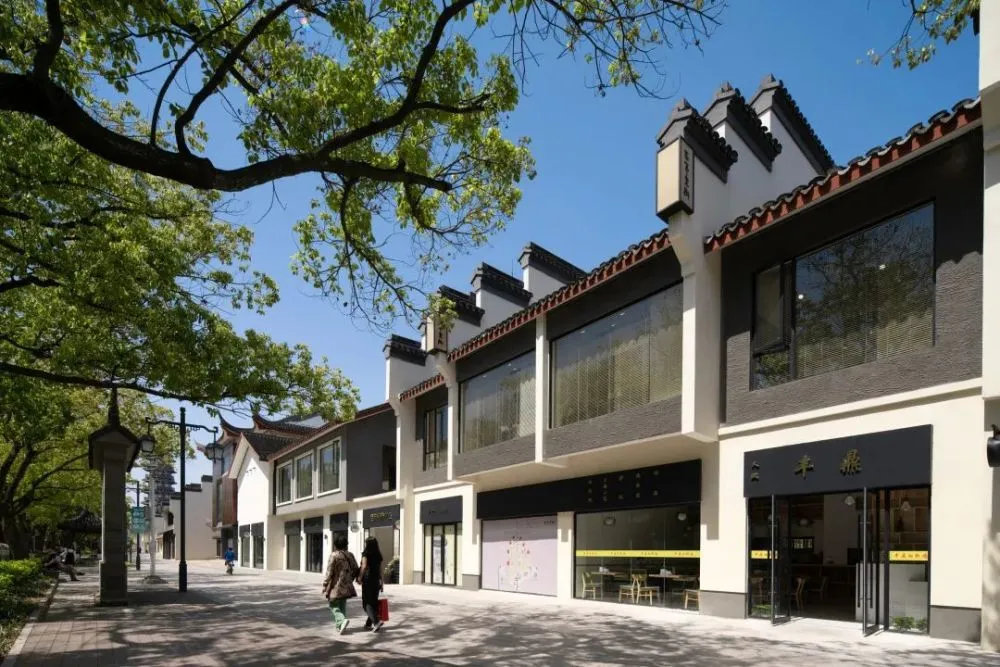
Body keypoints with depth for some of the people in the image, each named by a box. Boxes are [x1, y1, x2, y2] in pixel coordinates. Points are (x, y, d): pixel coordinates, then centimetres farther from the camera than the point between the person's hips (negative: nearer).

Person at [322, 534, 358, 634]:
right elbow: (356, 570, 10)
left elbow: (329, 573, -14)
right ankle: (339, 626, 16)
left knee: (334, 606, 4)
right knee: (342, 606, 15)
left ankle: (342, 620, -17)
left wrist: (325, 586, -7)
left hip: (336, 585, -6)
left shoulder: (334, 556, -12)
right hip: (346, 586, 6)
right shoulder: (350, 555, 5)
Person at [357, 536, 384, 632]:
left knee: (367, 603, -1)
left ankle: (376, 621, -19)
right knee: (374, 602, 13)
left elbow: (364, 566, -20)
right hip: (376, 580, 5)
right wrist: (381, 582, 14)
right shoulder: (378, 555, 9)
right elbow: (380, 570, 10)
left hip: (367, 580, -5)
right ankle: (368, 624, 19)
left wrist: (359, 577, -9)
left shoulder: (366, 554, -7)